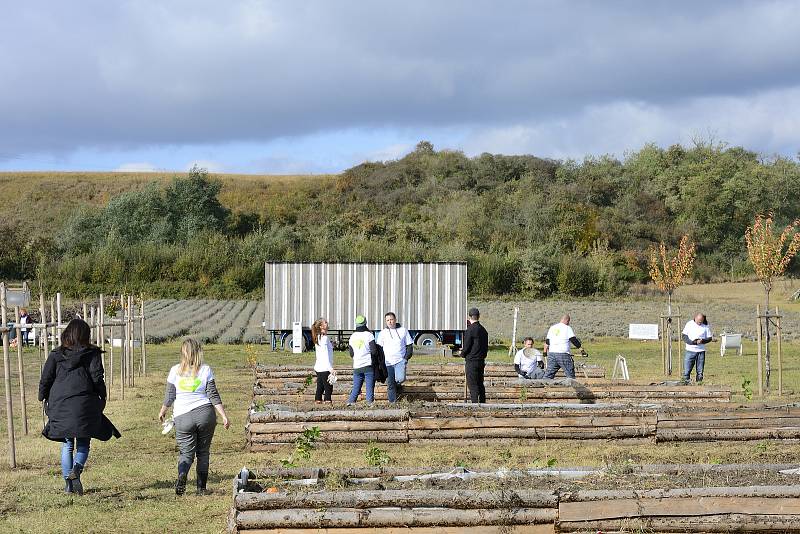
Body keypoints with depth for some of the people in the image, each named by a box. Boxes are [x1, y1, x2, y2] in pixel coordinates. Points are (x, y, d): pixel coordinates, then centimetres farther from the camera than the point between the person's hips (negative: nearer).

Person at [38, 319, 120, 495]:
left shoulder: (56, 354, 6)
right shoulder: (92, 353, -1)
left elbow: (45, 379, 5)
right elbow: (97, 378, -6)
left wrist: (44, 399, 15)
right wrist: (102, 398, 6)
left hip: (60, 405, 2)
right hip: (84, 404, -2)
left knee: (67, 445, 13)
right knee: (83, 444, 8)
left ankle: (68, 483, 6)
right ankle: (76, 469, -21)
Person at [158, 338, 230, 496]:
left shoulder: (175, 370, -1)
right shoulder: (205, 370, -2)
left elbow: (169, 395, 6)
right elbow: (213, 396, -4)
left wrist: (163, 411, 23)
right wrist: (224, 416, -1)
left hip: (183, 417, 0)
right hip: (205, 413, 0)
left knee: (186, 452, 5)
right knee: (203, 452, 12)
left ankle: (182, 475, -25)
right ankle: (201, 487, 12)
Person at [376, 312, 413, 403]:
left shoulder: (403, 331, 9)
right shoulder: (382, 333, 9)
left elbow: (409, 345, 12)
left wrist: (406, 357, -2)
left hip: (400, 360, -1)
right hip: (388, 362, 1)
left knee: (400, 378, -22)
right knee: (390, 384, 0)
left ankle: (398, 386, 10)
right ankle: (393, 402, 9)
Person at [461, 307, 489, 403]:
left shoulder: (470, 330, -14)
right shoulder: (483, 330, 10)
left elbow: (466, 346, -12)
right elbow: (486, 347, 14)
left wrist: (463, 353, 7)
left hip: (471, 361, -8)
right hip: (481, 361, 8)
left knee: (472, 385, -5)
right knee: (480, 384, 13)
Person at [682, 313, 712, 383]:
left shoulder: (705, 326, 2)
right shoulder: (689, 324, 1)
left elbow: (709, 338, 5)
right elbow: (683, 335, 1)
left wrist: (702, 341, -15)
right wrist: (691, 342, -15)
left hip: (701, 351, 1)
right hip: (690, 350, -1)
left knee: (700, 371, 2)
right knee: (687, 370, -4)